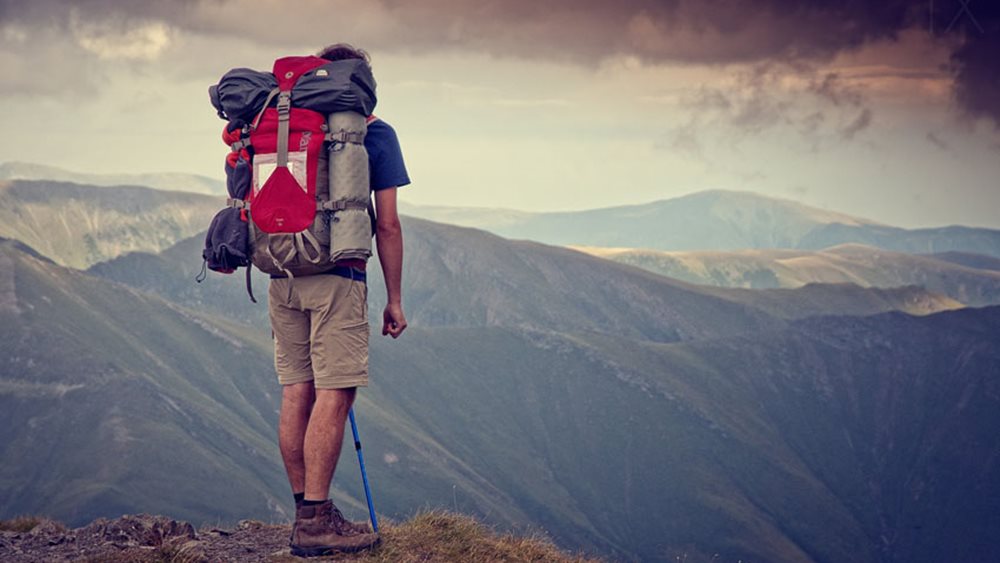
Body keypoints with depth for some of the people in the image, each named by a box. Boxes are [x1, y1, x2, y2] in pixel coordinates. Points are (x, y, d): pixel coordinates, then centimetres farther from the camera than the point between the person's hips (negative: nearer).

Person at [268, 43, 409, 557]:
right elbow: (387, 225, -3)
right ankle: (315, 521, -7)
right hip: (337, 277, -6)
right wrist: (394, 298, 3)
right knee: (333, 394, -5)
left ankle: (306, 511, 14)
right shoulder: (374, 134, 0)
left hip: (281, 278, 6)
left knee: (296, 392, 8)